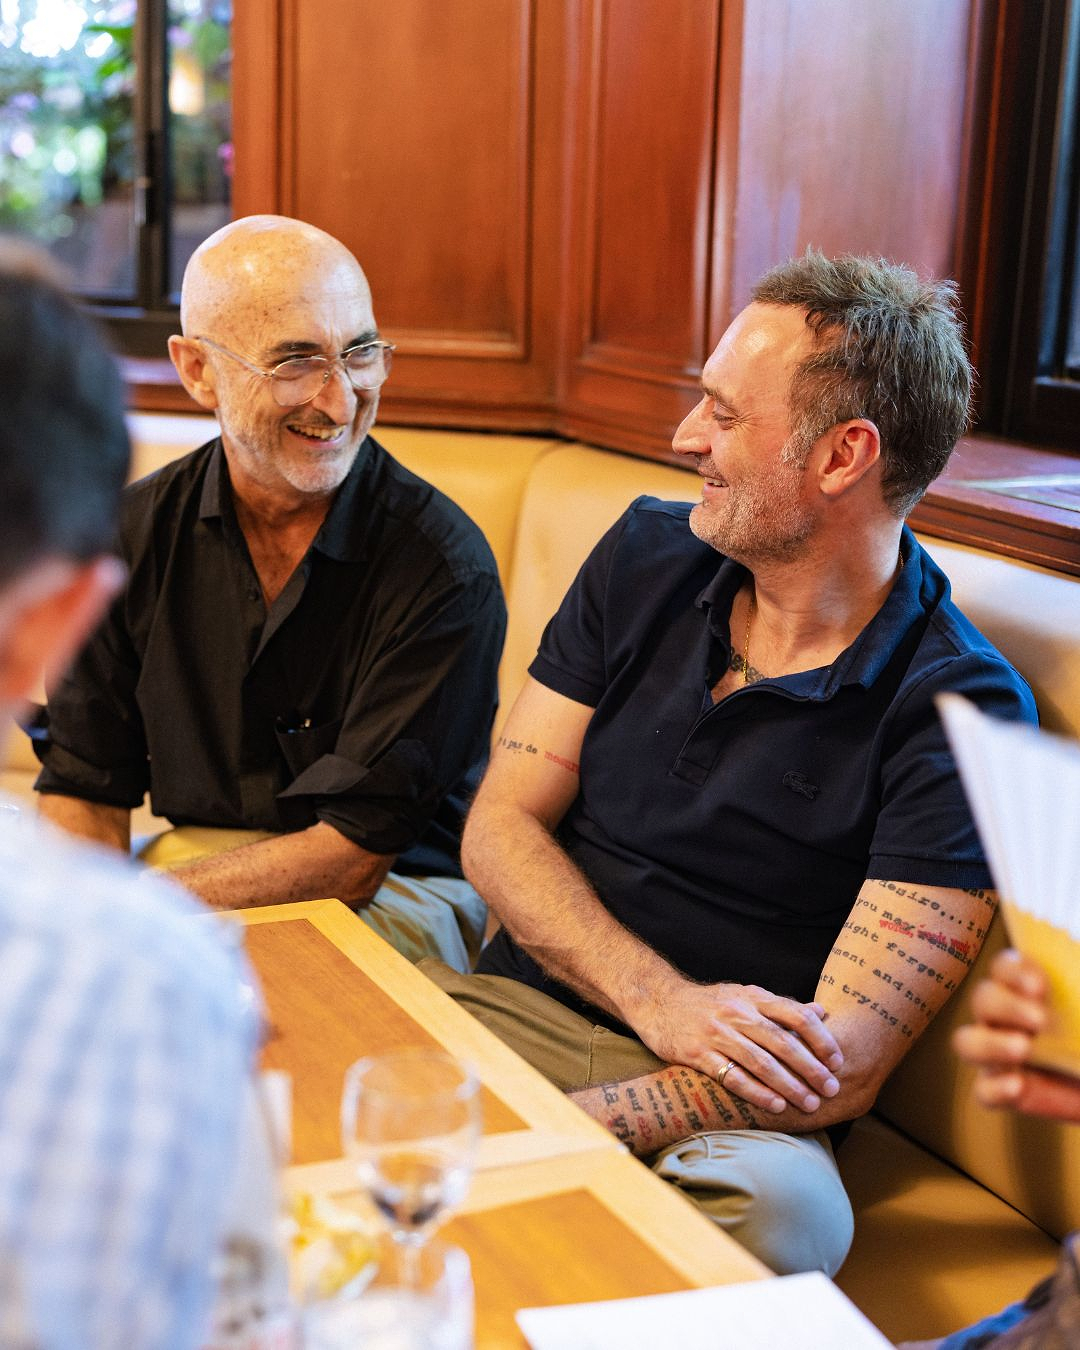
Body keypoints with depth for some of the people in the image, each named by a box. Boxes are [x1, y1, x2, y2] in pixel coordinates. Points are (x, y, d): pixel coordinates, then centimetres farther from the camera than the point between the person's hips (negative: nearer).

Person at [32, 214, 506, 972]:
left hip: (394, 891, -4)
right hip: (188, 865, 4)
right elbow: (85, 790, 3)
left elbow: (352, 856, -18)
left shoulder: (444, 568, -16)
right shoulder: (135, 533, -1)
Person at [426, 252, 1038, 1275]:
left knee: (785, 1207, -37)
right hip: (519, 1003, 4)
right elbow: (499, 828, 3)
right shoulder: (646, 558, 6)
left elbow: (838, 1068, -17)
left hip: (731, 1108, -4)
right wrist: (659, 1002, -15)